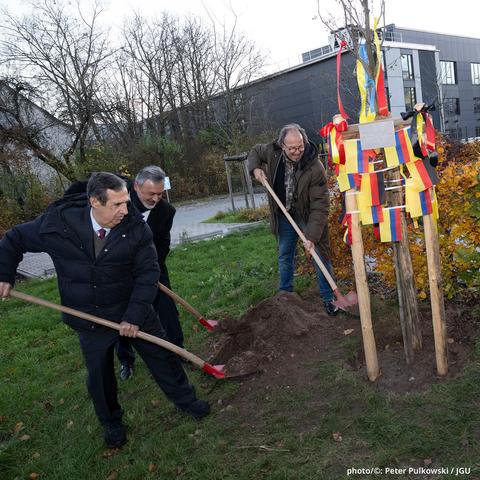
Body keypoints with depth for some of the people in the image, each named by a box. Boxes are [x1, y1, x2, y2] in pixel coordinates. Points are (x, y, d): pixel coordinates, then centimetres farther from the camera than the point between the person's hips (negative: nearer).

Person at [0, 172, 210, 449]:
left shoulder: (136, 227, -19)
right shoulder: (58, 223, -18)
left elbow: (148, 273, -15)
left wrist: (134, 315, -19)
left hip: (134, 310, 0)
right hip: (90, 319, 1)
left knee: (162, 357, 12)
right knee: (99, 375, 15)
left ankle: (185, 400, 37)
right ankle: (111, 422, 41)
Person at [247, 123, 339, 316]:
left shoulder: (315, 168, -30)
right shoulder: (273, 152, -17)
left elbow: (319, 206, -29)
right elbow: (255, 151, 9)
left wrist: (312, 236, -34)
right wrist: (255, 169, -12)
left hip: (308, 216, -4)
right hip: (284, 215, 4)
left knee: (320, 256, 0)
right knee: (284, 256, 16)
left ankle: (329, 298, 15)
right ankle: (285, 294, 34)